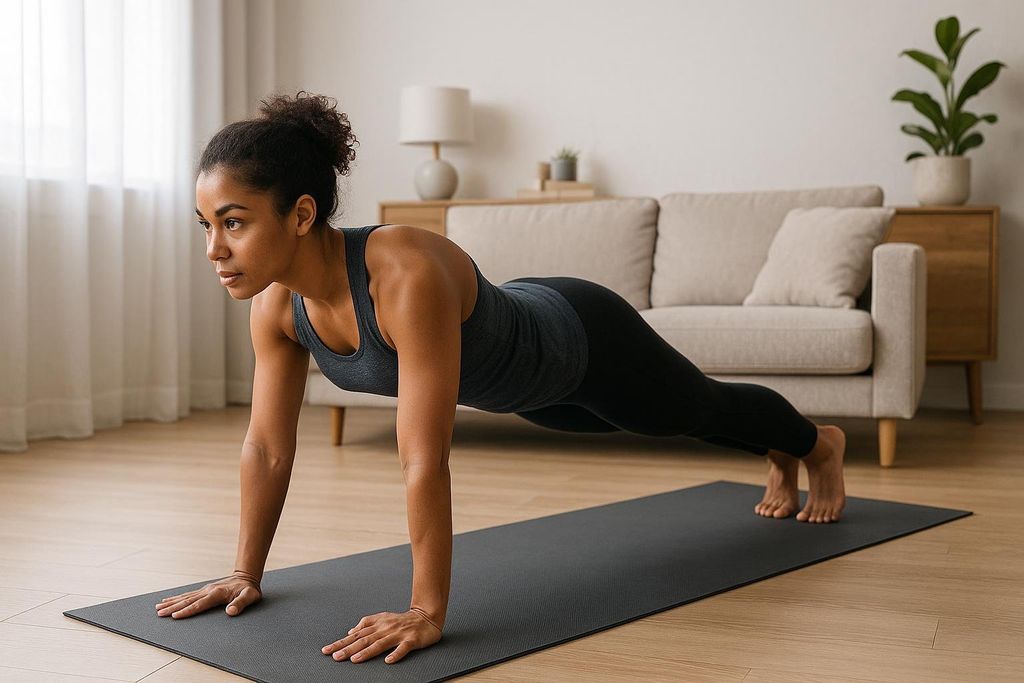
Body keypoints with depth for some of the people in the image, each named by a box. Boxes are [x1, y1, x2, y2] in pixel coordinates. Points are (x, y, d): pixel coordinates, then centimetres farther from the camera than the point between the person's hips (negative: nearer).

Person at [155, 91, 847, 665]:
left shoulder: (407, 274, -48)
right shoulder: (277, 303, -25)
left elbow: (425, 460, -48)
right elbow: (268, 446, -15)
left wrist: (428, 612, -45)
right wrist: (246, 573, -13)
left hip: (586, 341, -7)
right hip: (520, 383, 7)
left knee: (703, 409, 23)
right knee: (668, 424, 34)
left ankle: (820, 444, 59)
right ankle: (782, 459, 67)